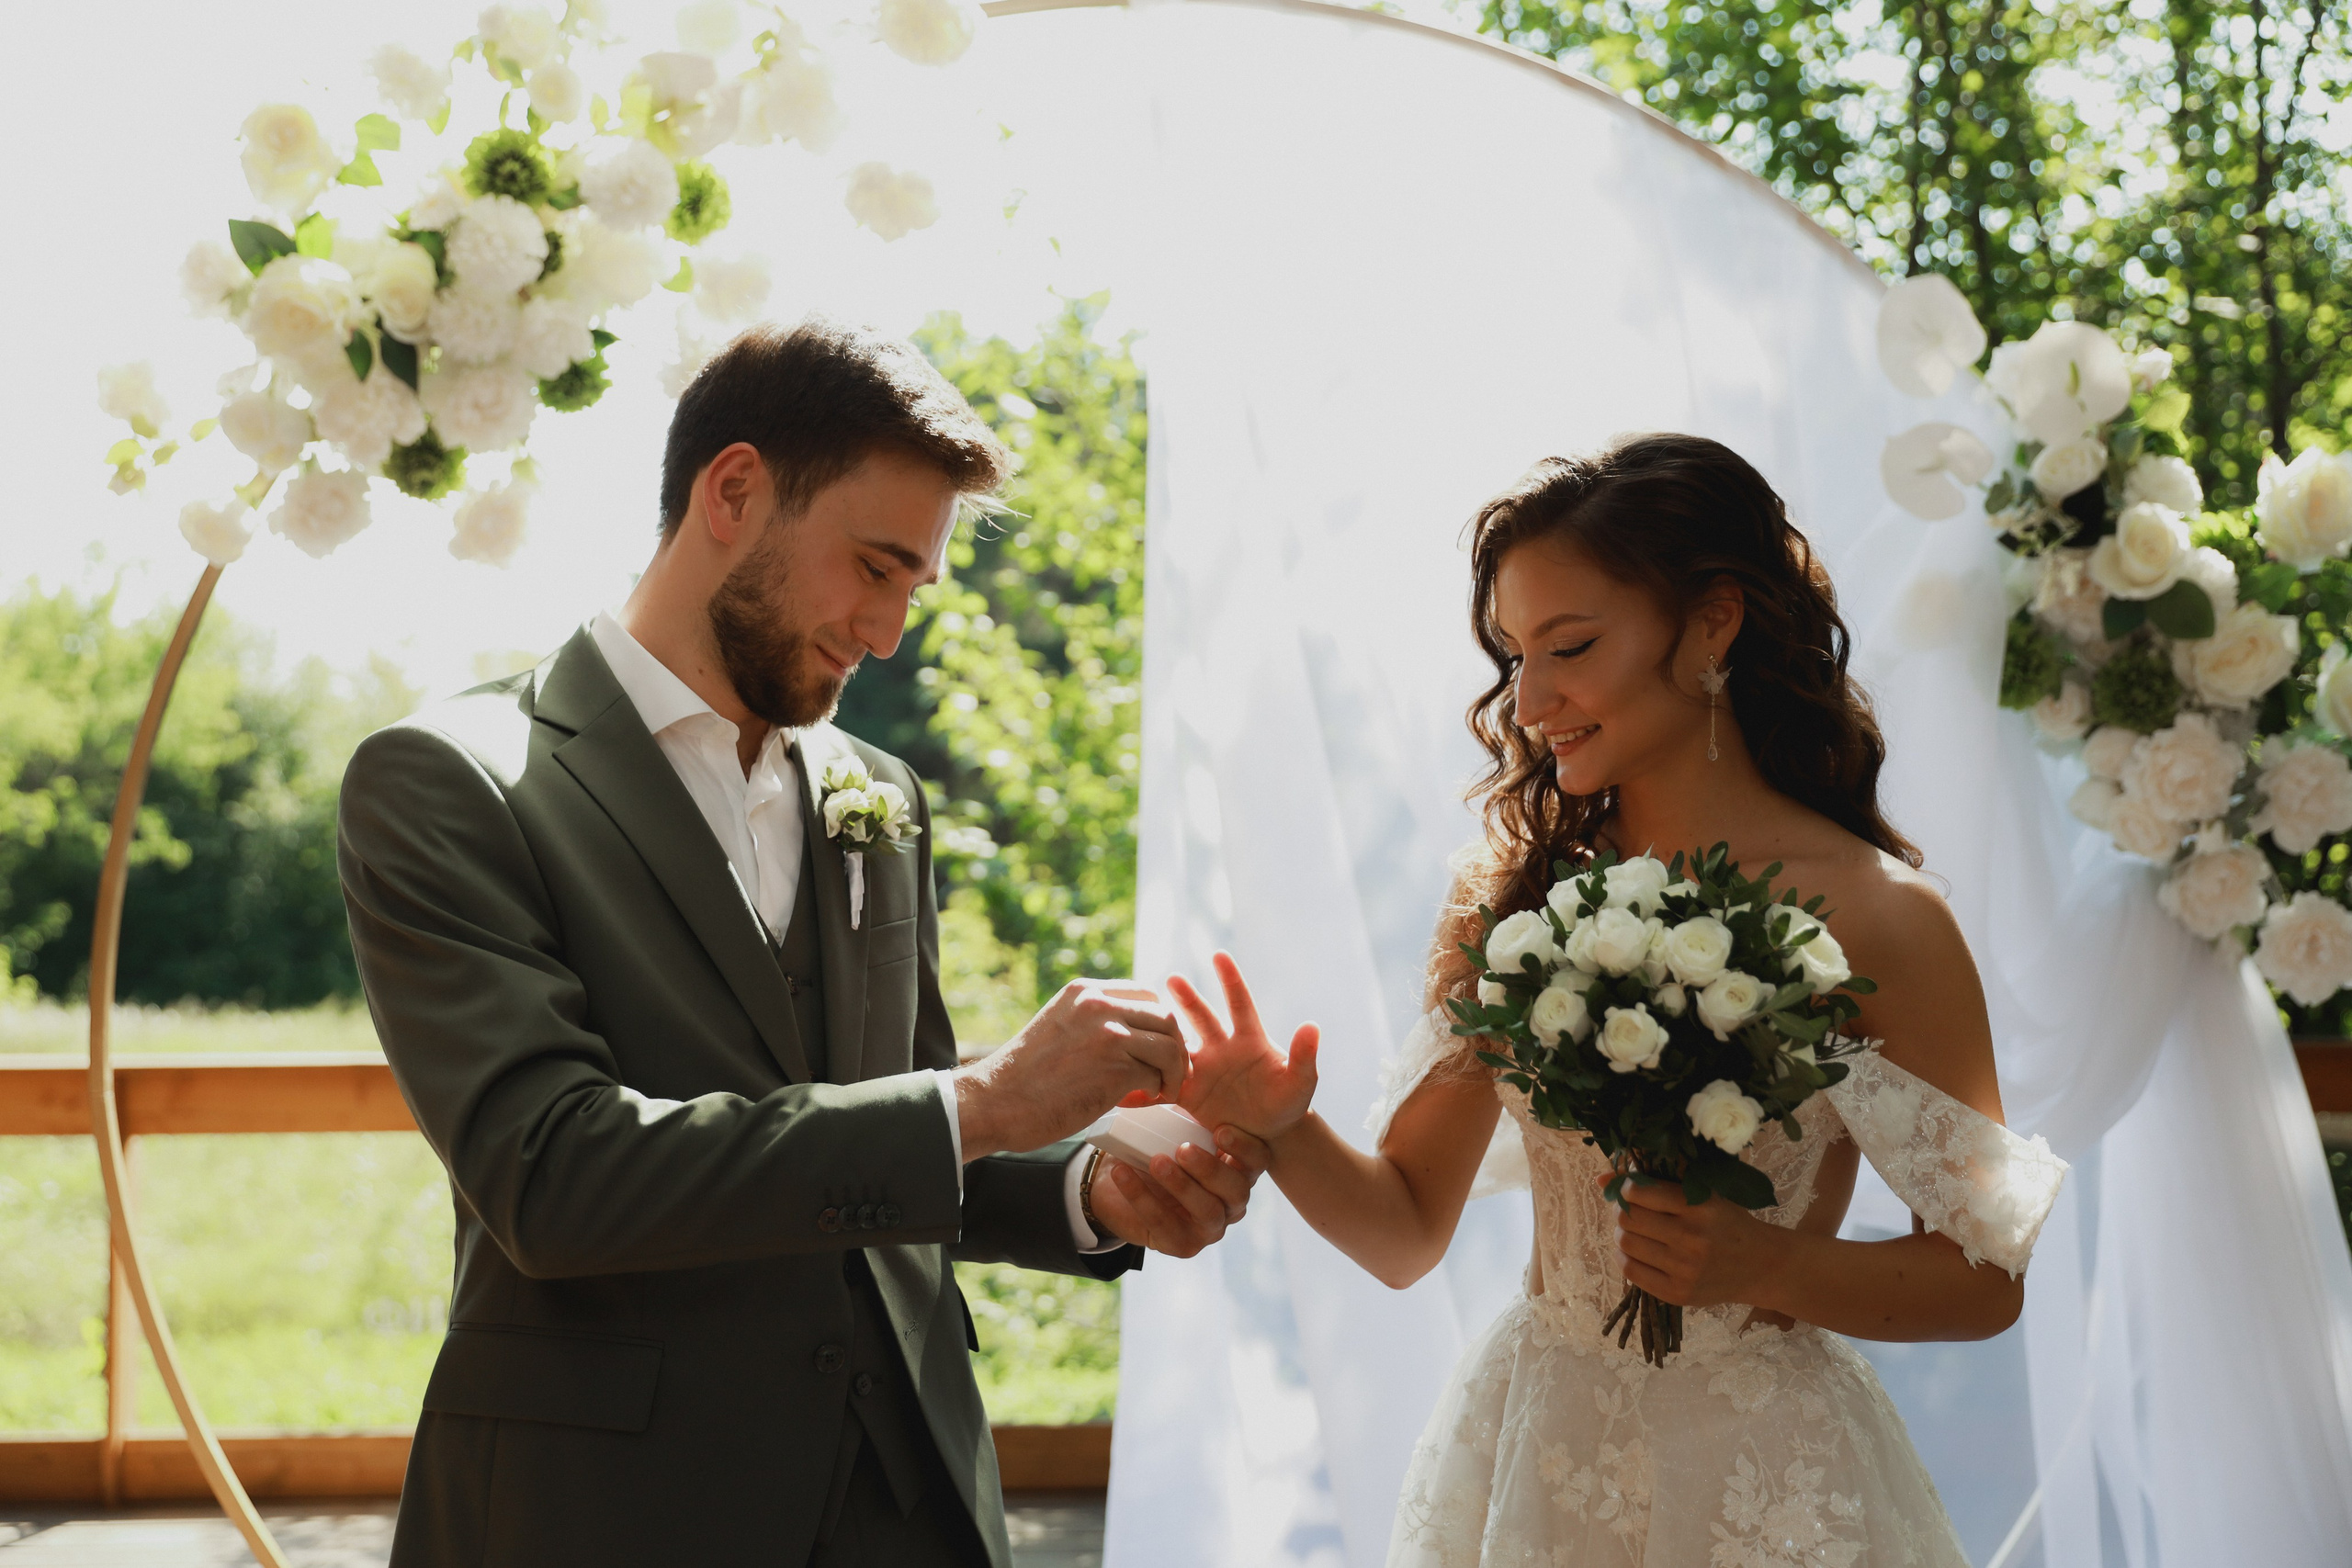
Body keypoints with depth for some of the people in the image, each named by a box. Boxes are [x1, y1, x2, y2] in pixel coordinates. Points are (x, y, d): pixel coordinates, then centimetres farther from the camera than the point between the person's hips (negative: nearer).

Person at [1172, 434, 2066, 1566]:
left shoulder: (1872, 915, -11)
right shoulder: (1510, 899, 0)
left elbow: (1986, 1279, -7)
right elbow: (1408, 1234, 2)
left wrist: (1766, 1268, -20)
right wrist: (1284, 1134, -15)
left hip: (1762, 1475, -3)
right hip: (1530, 1453, 3)